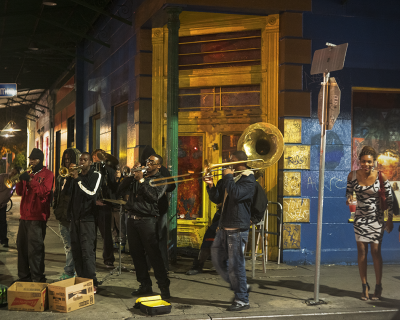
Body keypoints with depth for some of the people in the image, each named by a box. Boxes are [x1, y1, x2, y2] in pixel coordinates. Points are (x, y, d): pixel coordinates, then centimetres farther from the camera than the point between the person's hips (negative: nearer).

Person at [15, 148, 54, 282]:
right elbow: (19, 192, 13)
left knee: (35, 249, -9)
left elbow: (44, 191, -15)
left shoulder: (47, 174, -1)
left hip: (37, 217, -7)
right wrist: (21, 179, -4)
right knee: (22, 246, 11)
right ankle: (24, 277, 22)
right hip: (25, 215, 7)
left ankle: (38, 279, -4)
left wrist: (30, 180, -21)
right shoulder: (28, 173, 19)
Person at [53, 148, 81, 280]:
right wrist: (56, 209, 12)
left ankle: (69, 272, 1)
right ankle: (71, 272, 22)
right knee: (67, 245, 14)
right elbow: (56, 194, 21)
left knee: (72, 245, -4)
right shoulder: (61, 177, 16)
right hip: (63, 216, 7)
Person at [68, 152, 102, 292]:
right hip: (75, 218, 6)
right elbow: (69, 194, 18)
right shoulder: (77, 176, 17)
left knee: (87, 251, -11)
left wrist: (77, 179, -15)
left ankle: (92, 283, -9)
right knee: (76, 251, 6)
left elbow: (92, 193, -14)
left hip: (88, 219, -6)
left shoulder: (96, 175, 0)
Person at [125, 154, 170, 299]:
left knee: (154, 254, -8)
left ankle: (164, 287, -4)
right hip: (132, 219, 6)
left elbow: (154, 196, -14)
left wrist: (141, 180, -12)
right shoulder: (138, 177, 19)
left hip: (147, 220, -6)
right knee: (136, 253, 8)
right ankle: (145, 285, 18)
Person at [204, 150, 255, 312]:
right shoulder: (228, 178, 16)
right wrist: (211, 185, -2)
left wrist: (228, 177, -16)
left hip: (237, 229, -9)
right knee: (218, 259, 15)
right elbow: (217, 198, 15)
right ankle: (240, 287, 28)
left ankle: (242, 300, 6)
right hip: (224, 226, 9)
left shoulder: (248, 179, -9)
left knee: (236, 265, -5)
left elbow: (237, 194, -26)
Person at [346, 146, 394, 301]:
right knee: (361, 251, 2)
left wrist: (390, 219, -3)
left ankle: (378, 286, 11)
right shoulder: (353, 175, -6)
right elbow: (349, 190, 10)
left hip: (376, 218, -2)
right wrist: (349, 199, -14)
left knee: (375, 250, -3)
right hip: (360, 217, 2)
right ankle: (364, 286, 14)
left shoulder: (381, 176, -13)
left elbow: (389, 198, -5)